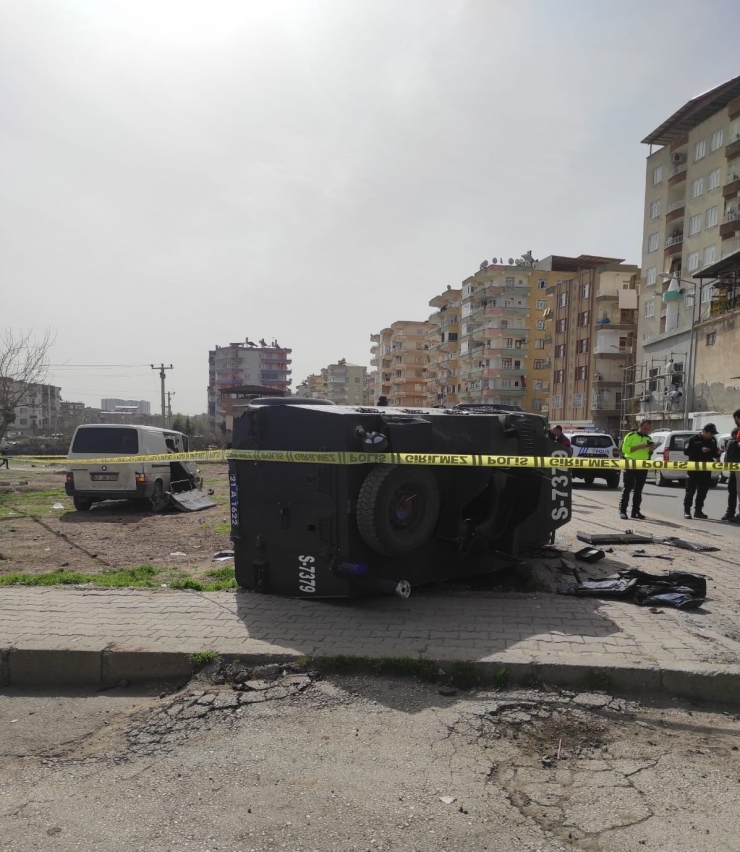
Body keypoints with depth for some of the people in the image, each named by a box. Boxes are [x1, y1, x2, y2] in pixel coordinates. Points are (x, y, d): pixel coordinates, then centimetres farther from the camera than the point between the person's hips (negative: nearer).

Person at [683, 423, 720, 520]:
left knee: (703, 492, 7)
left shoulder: (713, 440, 9)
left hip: (706, 470, 5)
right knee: (690, 491, -1)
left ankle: (698, 511, 16)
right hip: (694, 469, -5)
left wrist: (717, 453, -7)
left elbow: (714, 454, 17)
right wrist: (700, 450, -20)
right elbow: (686, 451, -12)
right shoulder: (694, 439, -6)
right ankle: (687, 511, 5)